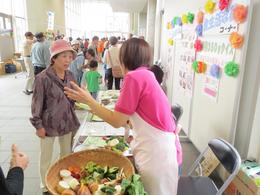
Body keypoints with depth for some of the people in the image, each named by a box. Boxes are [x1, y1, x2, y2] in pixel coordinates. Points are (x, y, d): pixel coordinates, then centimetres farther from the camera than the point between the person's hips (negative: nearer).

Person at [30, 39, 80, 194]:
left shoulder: (70, 76, -1)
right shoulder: (43, 78, -18)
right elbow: (37, 104, -12)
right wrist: (38, 125, -10)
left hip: (67, 122, 5)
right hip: (49, 124, -5)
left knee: (67, 154, 20)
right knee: (46, 158, 13)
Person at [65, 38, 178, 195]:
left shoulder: (134, 77, -16)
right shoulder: (147, 76, 10)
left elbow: (117, 121, -13)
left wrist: (88, 100, -6)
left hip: (156, 154, -8)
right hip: (158, 150, 8)